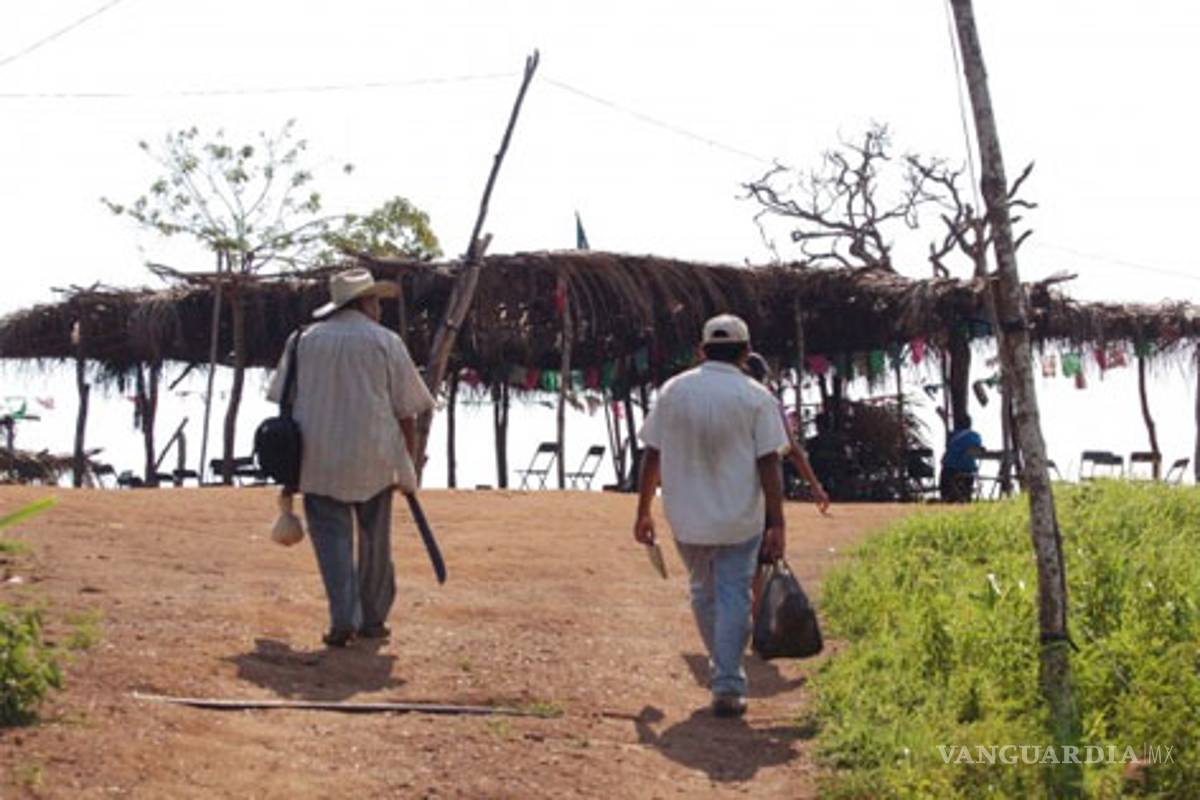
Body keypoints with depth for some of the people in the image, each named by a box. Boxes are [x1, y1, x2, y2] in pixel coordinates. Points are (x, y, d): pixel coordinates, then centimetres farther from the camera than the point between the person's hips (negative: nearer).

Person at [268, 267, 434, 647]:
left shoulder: (303, 340, 7)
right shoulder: (386, 342, 0)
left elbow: (284, 402, 10)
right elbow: (406, 412, 0)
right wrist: (409, 466, 8)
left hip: (317, 459, 1)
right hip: (374, 458, -1)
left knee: (332, 537, 3)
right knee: (375, 540, 13)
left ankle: (343, 619, -10)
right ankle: (373, 619, 20)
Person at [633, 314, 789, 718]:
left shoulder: (672, 391, 1)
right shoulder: (756, 397, -7)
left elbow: (652, 457, 2)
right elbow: (768, 465, -11)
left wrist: (643, 512, 9)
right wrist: (777, 524, -9)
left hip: (687, 519, 3)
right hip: (740, 519, -3)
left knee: (703, 594, 20)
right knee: (733, 598, 2)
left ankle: (724, 672, 34)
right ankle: (728, 687, -2)